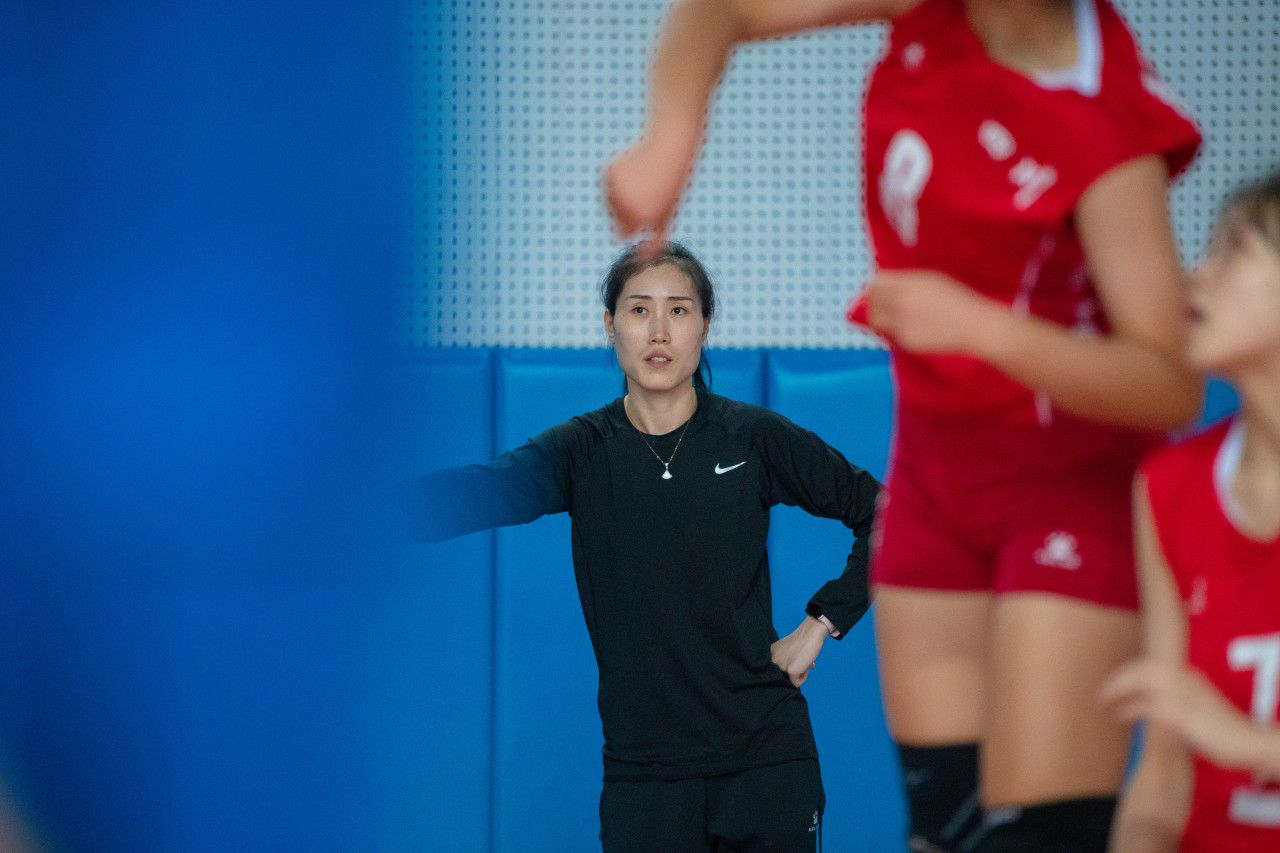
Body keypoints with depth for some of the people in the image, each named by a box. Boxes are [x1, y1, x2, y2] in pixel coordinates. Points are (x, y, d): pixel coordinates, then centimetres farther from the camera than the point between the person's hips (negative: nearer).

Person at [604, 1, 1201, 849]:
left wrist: (979, 327, -38)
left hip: (1074, 479, -7)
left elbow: (1171, 387, -28)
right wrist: (670, 138, -18)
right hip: (937, 456, 7)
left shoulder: (1108, 133, -26)